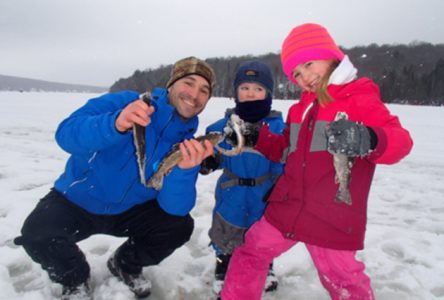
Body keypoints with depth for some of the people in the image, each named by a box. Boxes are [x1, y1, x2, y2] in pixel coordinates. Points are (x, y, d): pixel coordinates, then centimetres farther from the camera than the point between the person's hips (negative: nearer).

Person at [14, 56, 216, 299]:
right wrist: (116, 124, -52)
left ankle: (126, 264, 17)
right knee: (37, 234, -28)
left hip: (130, 212, 3)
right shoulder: (124, 103, -19)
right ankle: (74, 278, 8)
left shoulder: (189, 145, -11)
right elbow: (66, 134, -32)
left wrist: (184, 169, -40)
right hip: (75, 201, -2)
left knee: (180, 225, -13)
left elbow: (174, 208, -21)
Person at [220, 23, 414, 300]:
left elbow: (401, 142, -19)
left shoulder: (361, 101, -7)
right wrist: (256, 137, 5)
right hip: (287, 210, 6)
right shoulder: (300, 109, 13)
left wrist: (369, 140, -42)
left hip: (333, 221, -5)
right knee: (251, 252, 12)